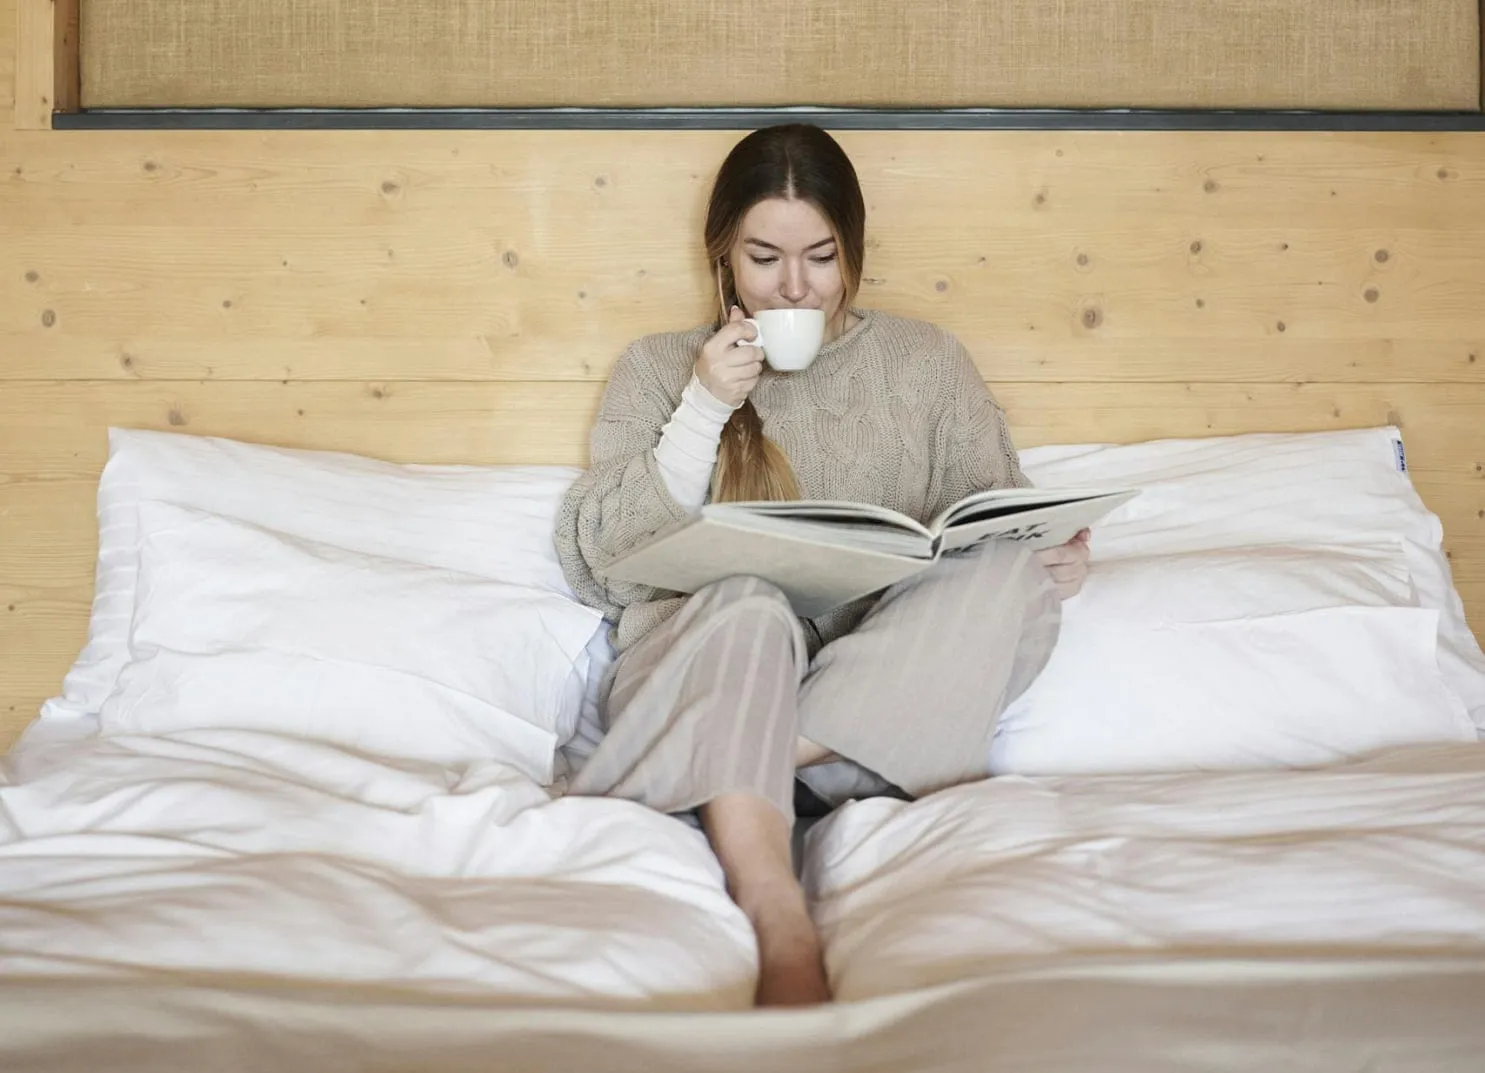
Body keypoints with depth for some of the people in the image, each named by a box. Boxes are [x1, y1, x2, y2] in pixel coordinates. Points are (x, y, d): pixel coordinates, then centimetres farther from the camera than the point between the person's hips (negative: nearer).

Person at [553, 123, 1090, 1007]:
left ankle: (737, 768, -34)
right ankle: (781, 929, -51)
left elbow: (1006, 520, 14)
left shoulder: (926, 362, 17)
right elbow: (598, 559, 5)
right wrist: (704, 409, -5)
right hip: (705, 674, -1)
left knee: (1013, 577, -27)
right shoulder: (658, 368, 14)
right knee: (743, 601, -36)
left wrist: (1055, 553, -11)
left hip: (882, 680, 2)